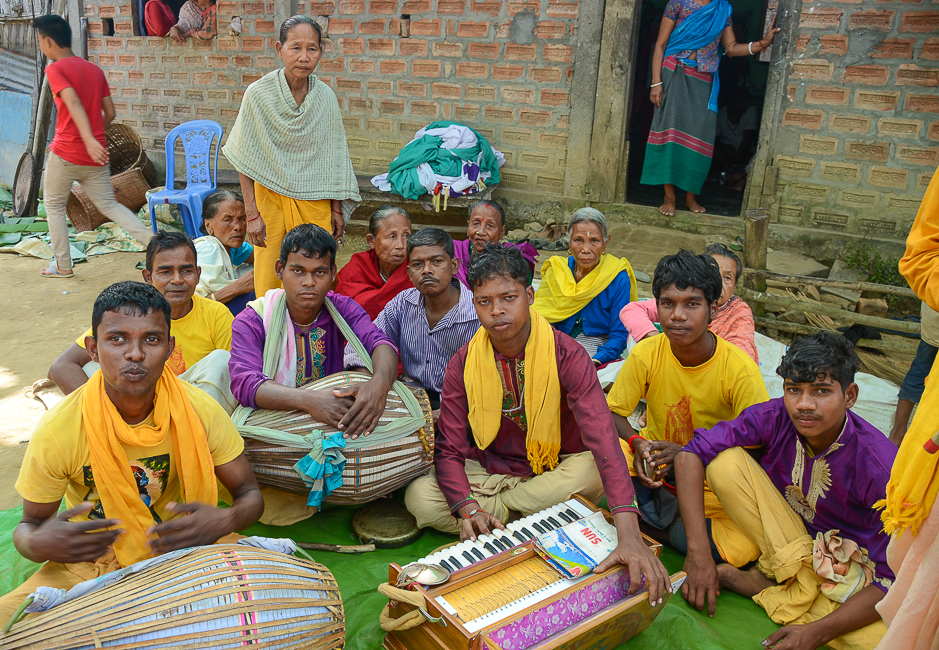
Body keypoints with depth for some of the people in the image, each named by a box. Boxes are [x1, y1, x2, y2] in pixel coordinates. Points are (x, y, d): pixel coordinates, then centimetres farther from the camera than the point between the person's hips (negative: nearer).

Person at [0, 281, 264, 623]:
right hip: (92, 561, 0)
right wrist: (38, 545, -27)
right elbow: (30, 524, -2)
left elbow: (249, 493, -5)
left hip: (184, 548, 0)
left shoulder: (199, 409, -16)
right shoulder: (57, 430, -18)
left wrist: (226, 520, -29)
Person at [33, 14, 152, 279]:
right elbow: (110, 113, 11)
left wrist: (89, 139, -35)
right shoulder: (95, 70, 11)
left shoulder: (55, 69, -7)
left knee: (54, 206, 12)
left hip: (65, 153, -5)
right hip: (95, 157, 5)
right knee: (108, 205, 11)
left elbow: (73, 103, -24)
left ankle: (63, 266, 16)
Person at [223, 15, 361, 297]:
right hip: (270, 198, -1)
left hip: (314, 201, 2)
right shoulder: (258, 94, -9)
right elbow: (246, 161, -5)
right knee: (268, 282, 5)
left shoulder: (326, 97, -2)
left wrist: (337, 209, 6)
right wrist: (252, 214, -9)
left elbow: (335, 158, 6)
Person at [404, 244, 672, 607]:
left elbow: (601, 437, -33)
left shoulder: (566, 355, -20)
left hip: (552, 473, -1)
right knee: (420, 496, -23)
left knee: (589, 473, -36)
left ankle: (494, 509, -10)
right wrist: (468, 509, -32)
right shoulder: (463, 364, -11)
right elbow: (450, 450, -10)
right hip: (487, 471, 2)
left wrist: (628, 533, -46)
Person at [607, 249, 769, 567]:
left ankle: (648, 525, -7)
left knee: (743, 548, -29)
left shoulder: (740, 369, -18)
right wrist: (636, 443, -24)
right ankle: (670, 520, -9)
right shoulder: (646, 354, -11)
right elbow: (612, 413, -2)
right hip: (657, 466, 1)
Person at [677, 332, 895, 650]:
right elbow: (691, 454, -21)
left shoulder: (881, 468, -25)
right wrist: (698, 553, -29)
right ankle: (796, 579, -13)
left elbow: (892, 579, -22)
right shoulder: (774, 418, -19)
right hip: (784, 549, 2)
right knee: (725, 462, -21)